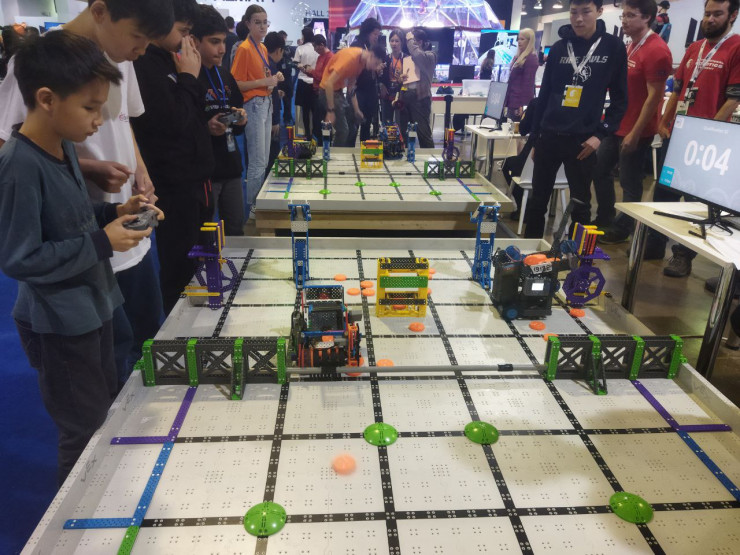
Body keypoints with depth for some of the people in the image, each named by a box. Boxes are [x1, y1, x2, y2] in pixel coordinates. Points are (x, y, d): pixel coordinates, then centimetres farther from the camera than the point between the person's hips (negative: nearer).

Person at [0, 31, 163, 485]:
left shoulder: (65, 146, 1)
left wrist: (115, 212, -2)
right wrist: (101, 242, -22)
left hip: (94, 307, 9)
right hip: (59, 325, -9)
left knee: (110, 415, 24)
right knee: (85, 436, 8)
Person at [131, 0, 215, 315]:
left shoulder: (167, 60, 12)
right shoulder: (144, 66, -18)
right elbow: (172, 122, -21)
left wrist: (206, 123, 5)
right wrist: (189, 76, -12)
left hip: (193, 178, 10)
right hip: (174, 185, -10)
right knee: (179, 267, 2)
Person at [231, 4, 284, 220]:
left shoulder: (262, 48, 14)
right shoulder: (244, 48, -11)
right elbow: (237, 84, -15)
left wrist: (274, 78, 6)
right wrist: (265, 81, -20)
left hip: (266, 104, 9)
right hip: (253, 106, -9)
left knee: (264, 160, 12)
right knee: (257, 162, -6)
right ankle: (252, 207, 4)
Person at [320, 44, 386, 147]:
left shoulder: (362, 59, 1)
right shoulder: (350, 57, -26)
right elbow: (328, 83, -30)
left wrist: (357, 110, 8)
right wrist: (330, 111, -29)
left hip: (338, 90, 9)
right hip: (328, 91, -9)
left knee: (351, 128, 12)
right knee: (343, 130, -10)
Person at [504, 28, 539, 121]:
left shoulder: (531, 59, -11)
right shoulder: (519, 56, 16)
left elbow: (528, 84, -17)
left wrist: (522, 105, -22)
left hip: (520, 103, -9)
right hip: (513, 100, 9)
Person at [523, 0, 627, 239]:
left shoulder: (613, 47, 1)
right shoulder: (558, 47, 7)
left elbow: (620, 98, 1)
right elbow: (544, 94, 10)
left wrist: (600, 133, -9)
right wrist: (536, 135, 9)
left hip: (583, 140, -2)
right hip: (549, 136, 3)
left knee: (580, 203, 6)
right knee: (538, 198, 9)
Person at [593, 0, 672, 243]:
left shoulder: (656, 50, -16)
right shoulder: (632, 46, 12)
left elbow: (654, 97, -19)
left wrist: (635, 133, -19)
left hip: (636, 131, -9)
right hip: (617, 125, 9)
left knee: (630, 182, 3)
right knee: (599, 170, 15)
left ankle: (622, 229, 17)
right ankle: (605, 219, 30)